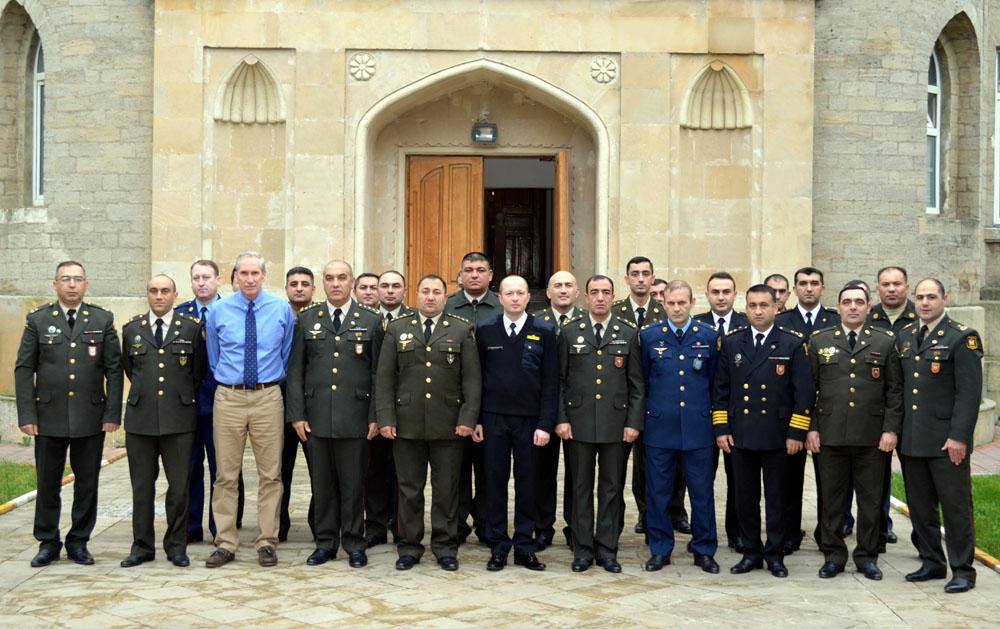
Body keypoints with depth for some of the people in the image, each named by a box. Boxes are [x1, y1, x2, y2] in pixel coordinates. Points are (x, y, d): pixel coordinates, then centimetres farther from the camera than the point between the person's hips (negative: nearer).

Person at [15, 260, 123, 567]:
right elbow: (23, 370, 3)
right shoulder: (37, 320, 5)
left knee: (87, 484, 5)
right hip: (49, 418, 0)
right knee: (47, 484, 5)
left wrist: (113, 414, -2)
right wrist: (26, 415, -5)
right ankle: (48, 543, 18)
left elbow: (114, 369, 5)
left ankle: (79, 542, 18)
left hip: (91, 418, 0)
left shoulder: (103, 320, 6)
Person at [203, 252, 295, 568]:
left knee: (270, 473, 2)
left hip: (268, 397, 0)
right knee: (226, 474, 3)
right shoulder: (218, 311, 4)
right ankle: (225, 543, 11)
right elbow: (214, 358, 15)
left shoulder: (282, 309, 4)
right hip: (228, 398, 0)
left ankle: (267, 542, 11)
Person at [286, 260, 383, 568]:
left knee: (353, 483, 4)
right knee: (322, 483, 7)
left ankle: (354, 543, 15)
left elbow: (379, 373, 3)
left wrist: (376, 416, -3)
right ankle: (326, 542, 18)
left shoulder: (371, 321, 5)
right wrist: (296, 414, 0)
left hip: (355, 416, -1)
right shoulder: (306, 320, 9)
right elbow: (295, 371, 7)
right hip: (317, 416, 2)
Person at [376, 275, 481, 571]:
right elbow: (384, 377, 5)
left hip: (448, 425, -1)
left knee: (446, 489, 4)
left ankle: (445, 548, 16)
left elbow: (472, 379, 2)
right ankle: (409, 548, 17)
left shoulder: (462, 330, 6)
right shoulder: (397, 329, 8)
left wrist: (468, 419, -6)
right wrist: (385, 419, -3)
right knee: (409, 489, 6)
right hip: (407, 424, 1)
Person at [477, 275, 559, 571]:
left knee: (527, 484, 5)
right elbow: (477, 378, 7)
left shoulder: (544, 331, 2)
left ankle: (525, 547, 15)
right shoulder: (485, 330, 5)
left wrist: (545, 424, -7)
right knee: (495, 482, 4)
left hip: (529, 420, -1)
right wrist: (475, 419, 1)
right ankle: (498, 548, 13)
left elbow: (550, 382, 0)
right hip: (494, 419, 1)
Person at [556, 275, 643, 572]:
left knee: (612, 486, 5)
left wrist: (634, 422, -2)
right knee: (581, 486, 5)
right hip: (579, 422, 0)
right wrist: (561, 419, -2)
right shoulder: (570, 331, 5)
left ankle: (607, 548, 14)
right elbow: (560, 380, 6)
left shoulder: (629, 332, 5)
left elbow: (636, 383, 5)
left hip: (616, 423, 0)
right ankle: (583, 548, 14)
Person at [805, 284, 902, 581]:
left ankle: (867, 556, 17)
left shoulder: (885, 342, 6)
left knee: (871, 500, 5)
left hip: (872, 437, 0)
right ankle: (833, 556, 17)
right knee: (832, 499, 6)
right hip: (830, 435, 0)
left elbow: (895, 390, 5)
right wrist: (810, 428, 0)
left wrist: (891, 429, -4)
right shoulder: (819, 341, 7)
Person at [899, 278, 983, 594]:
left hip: (946, 441, -6)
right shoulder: (905, 337, 12)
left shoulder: (963, 338, -7)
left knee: (956, 506, 0)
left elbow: (970, 392, -11)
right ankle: (932, 563, 24)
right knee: (920, 506, 12)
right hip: (911, 439, 6)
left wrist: (959, 437, -17)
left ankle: (963, 570, 10)